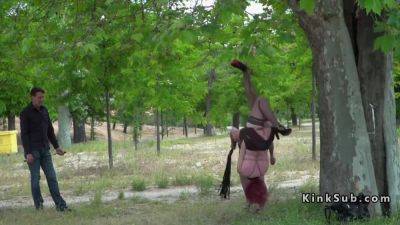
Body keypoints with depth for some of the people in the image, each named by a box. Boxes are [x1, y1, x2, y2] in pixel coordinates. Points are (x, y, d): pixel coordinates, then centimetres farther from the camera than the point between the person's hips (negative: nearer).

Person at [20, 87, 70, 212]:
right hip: (32, 151, -6)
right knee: (35, 178, -1)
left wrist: (57, 147, 12)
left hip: (45, 150, 6)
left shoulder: (44, 110, 11)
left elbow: (50, 131, 17)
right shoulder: (25, 113, -7)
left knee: (52, 177, 1)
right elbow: (24, 134, -12)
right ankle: (39, 206, 7)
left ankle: (60, 205, 0)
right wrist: (28, 153, -18)